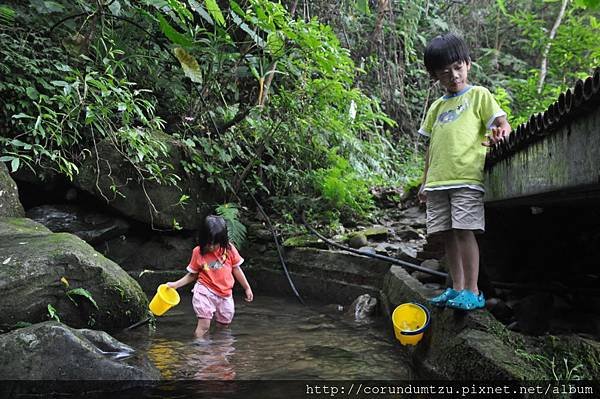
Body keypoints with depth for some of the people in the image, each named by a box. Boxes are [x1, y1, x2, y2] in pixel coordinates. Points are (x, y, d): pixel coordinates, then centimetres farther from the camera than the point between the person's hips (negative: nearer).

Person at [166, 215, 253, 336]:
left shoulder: (229, 249, -4)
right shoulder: (198, 252, -6)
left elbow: (236, 269, 8)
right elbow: (192, 275, 6)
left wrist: (247, 288, 11)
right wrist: (175, 284, -5)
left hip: (225, 294, 3)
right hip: (205, 292, -2)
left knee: (224, 324, 12)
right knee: (204, 325, -14)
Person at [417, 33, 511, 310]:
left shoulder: (478, 95, 7)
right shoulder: (437, 107, 21)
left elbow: (503, 125, -1)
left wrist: (498, 135, -25)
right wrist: (425, 182, 20)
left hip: (467, 177, -6)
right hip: (438, 181, 6)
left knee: (464, 231, -11)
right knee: (447, 234, 6)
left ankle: (472, 292, -4)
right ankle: (456, 288, 15)